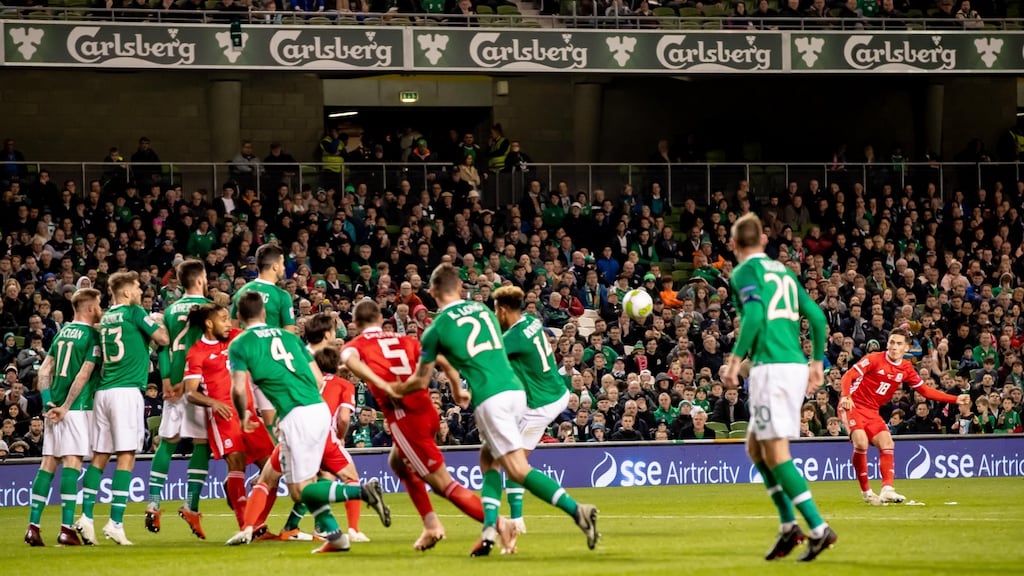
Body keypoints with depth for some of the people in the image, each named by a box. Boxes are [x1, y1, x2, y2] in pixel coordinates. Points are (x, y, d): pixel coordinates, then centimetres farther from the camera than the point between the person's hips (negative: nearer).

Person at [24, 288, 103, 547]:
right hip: (78, 408, -6)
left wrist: (47, 401, 5)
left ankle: (33, 526, 5)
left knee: (48, 463, 7)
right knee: (72, 462, -9)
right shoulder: (92, 335, -5)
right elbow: (84, 374, -13)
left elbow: (45, 368, 12)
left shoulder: (62, 332, 15)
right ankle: (67, 529, -14)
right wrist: (65, 407, -12)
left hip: (54, 407, 6)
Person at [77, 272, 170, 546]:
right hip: (127, 390, -7)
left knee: (100, 456, 9)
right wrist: (159, 324, 15)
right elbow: (163, 339, -5)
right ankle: (115, 522, -12)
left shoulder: (106, 318, 16)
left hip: (103, 390, 7)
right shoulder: (134, 312, -3)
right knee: (126, 456, -7)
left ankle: (86, 517, 2)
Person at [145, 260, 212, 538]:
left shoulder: (171, 309, 14)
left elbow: (162, 345, 7)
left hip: (174, 383, 5)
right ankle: (191, 506, -9)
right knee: (201, 443, -1)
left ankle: (153, 505, 3)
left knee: (167, 442, 10)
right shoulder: (205, 306, -3)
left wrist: (167, 380, 1)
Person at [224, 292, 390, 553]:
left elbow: (239, 389, -8)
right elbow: (318, 378, 16)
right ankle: (333, 534, 7)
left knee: (299, 490, 0)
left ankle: (362, 492, -18)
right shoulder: (288, 336, 19)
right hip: (321, 409, 7)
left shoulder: (239, 345, 3)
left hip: (296, 416, -7)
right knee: (306, 481, 20)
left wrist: (243, 416, 12)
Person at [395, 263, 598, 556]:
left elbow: (422, 381, 15)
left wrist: (395, 390, 35)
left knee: (517, 469, -9)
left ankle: (576, 509, -27)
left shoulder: (436, 329, 3)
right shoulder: (483, 310, 19)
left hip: (490, 399, -7)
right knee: (489, 457, 21)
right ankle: (489, 530, 9)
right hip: (516, 389, 7)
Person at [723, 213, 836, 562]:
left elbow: (755, 313, -19)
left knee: (775, 454, -7)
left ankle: (818, 528, -16)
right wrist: (817, 362, 25)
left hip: (771, 367, -8)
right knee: (755, 446, 17)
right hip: (796, 365, 8)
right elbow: (817, 316, 18)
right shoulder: (783, 271, 20)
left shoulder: (744, 272, -2)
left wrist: (736, 359, -17)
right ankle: (788, 525, 8)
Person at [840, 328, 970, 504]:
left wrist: (955, 399, 6)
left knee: (886, 443, -6)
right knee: (861, 442, -23)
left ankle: (887, 490, -10)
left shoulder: (906, 369, 4)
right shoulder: (874, 359, -13)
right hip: (853, 406, -7)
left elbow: (925, 390, 12)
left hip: (872, 411, 7)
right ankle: (866, 492, -13)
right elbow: (848, 376, -18)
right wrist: (846, 396, -37)